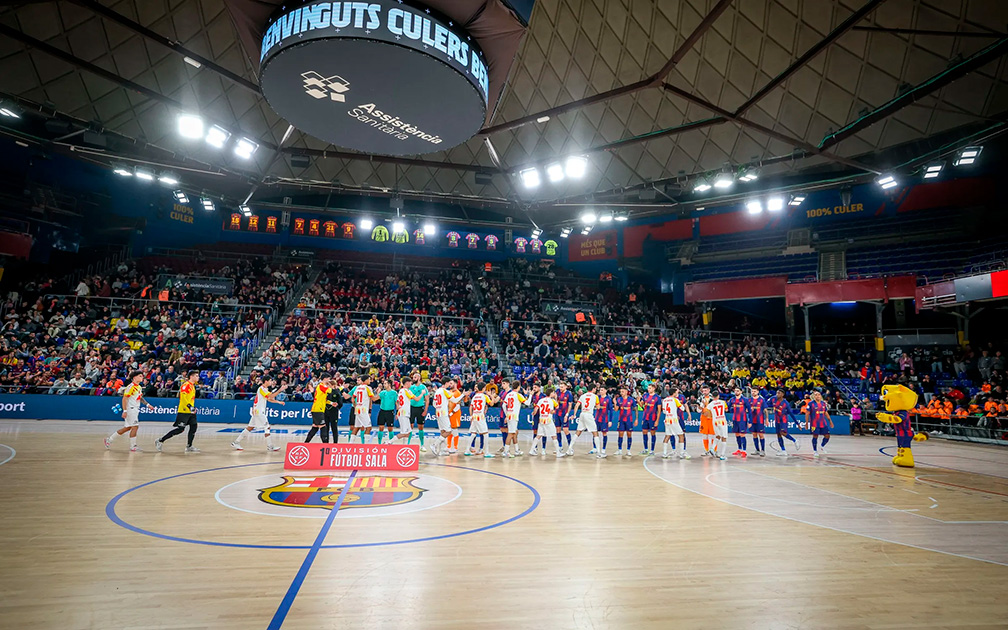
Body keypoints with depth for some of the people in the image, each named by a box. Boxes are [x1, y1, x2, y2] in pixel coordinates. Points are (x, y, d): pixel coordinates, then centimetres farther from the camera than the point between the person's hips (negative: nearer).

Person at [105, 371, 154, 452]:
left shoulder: (139, 387, 12)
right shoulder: (131, 386, -15)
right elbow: (124, 399, -18)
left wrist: (148, 405, 19)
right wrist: (124, 411, -22)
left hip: (135, 410, 9)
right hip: (130, 409, -9)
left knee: (128, 428, 15)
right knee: (135, 427, -8)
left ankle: (109, 439, 29)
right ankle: (133, 447, 0)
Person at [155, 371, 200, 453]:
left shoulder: (192, 386, 16)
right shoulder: (186, 385, -13)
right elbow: (183, 397, -23)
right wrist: (190, 407, -30)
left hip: (190, 412, 9)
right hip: (184, 411, -9)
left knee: (193, 427, 3)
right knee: (180, 429, -8)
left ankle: (189, 446, 9)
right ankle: (160, 441, 4)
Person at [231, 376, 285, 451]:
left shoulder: (265, 389, 14)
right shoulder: (261, 389, -15)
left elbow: (269, 399, 23)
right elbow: (270, 396, -28)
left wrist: (278, 402, 13)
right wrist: (280, 390, -28)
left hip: (257, 411, 10)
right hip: (258, 411, -10)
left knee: (250, 427, 13)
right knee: (267, 427, -7)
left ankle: (236, 443, 19)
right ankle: (270, 447, -4)